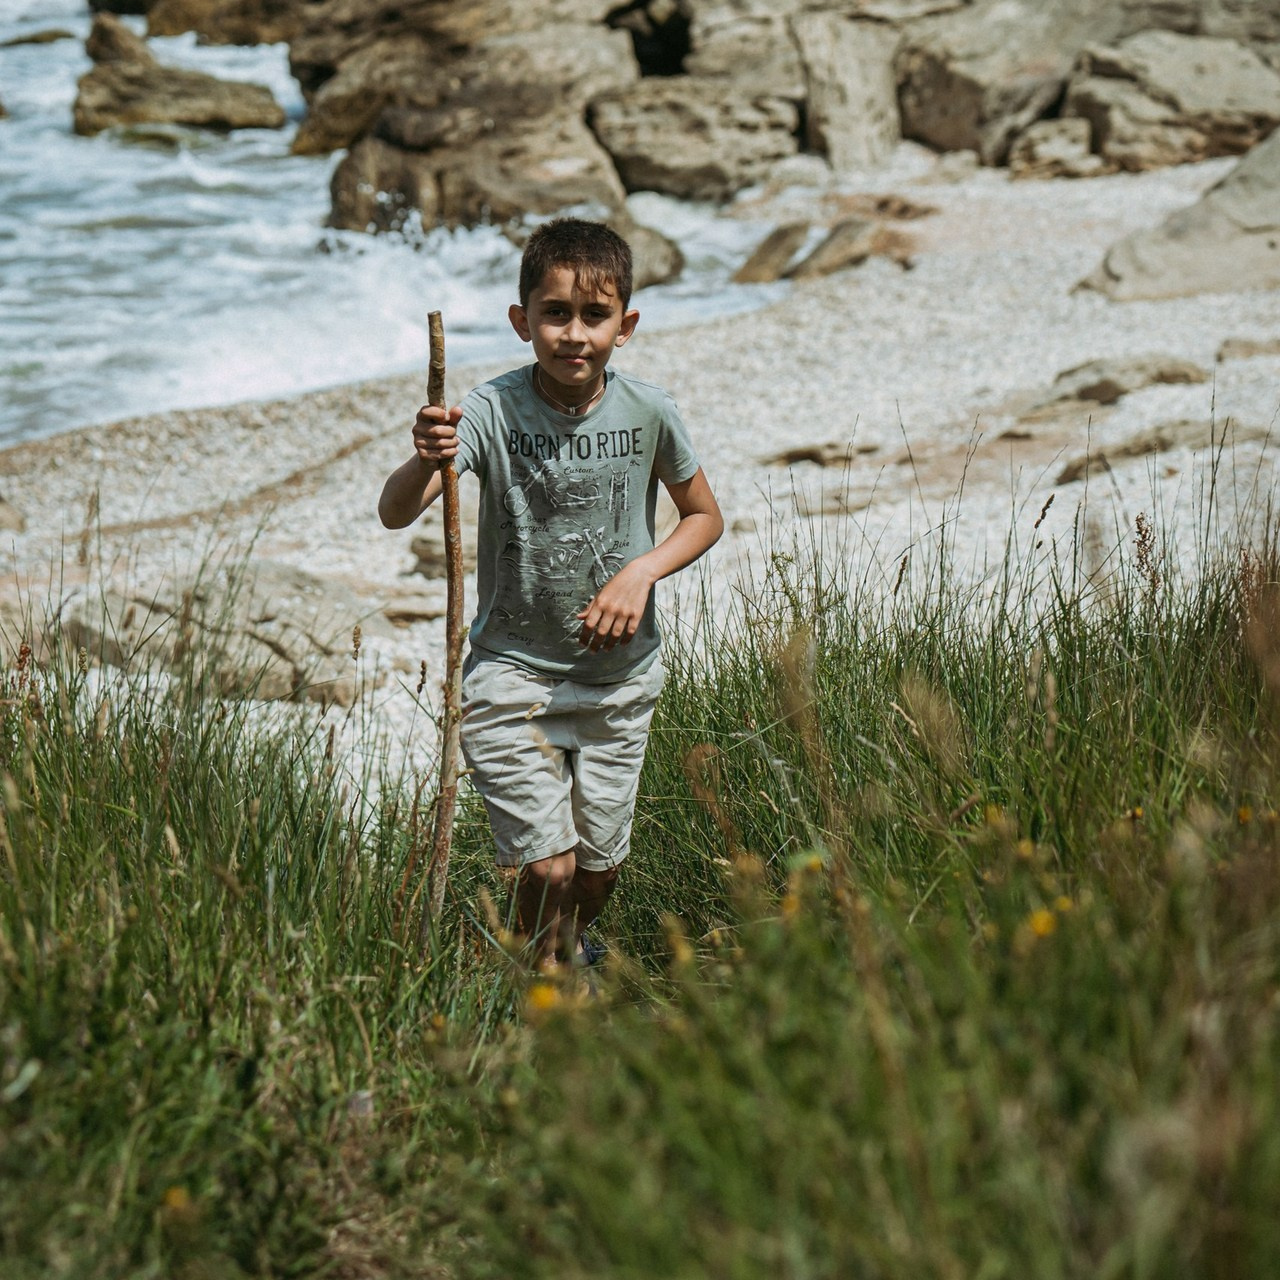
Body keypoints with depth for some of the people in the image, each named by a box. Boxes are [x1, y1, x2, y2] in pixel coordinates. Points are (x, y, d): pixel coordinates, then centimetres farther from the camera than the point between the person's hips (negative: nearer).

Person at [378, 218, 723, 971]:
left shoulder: (647, 412, -9)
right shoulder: (492, 412, -16)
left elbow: (705, 517, 7)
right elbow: (395, 514, -26)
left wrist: (641, 571, -11)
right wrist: (425, 462, -48)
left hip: (618, 674, 3)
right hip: (513, 672, -2)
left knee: (599, 872, 12)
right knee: (546, 865, -8)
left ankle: (572, 951, 47)